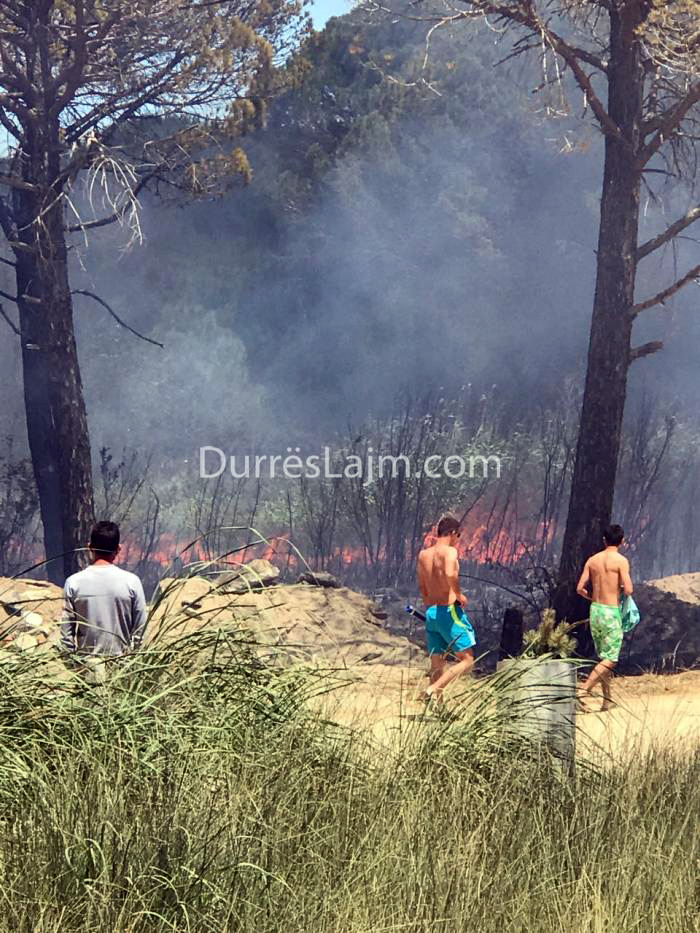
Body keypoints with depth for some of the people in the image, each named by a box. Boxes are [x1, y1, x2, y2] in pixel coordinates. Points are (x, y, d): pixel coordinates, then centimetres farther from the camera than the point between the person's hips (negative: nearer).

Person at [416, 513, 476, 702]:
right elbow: (450, 574, -29)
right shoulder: (449, 551, -9)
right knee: (467, 660, -2)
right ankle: (433, 689, -18)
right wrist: (459, 594, -13)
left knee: (437, 665, 12)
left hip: (430, 612, 7)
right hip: (449, 610, -7)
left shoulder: (423, 554, 12)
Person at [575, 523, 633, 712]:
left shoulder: (592, 560, 5)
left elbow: (580, 589, 4)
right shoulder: (621, 561, -11)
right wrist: (622, 589, 5)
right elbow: (628, 590, -18)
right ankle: (582, 693, -15)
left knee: (603, 658, 16)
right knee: (610, 660, -2)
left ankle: (608, 700, 20)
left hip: (595, 611, 6)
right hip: (611, 613, -6)